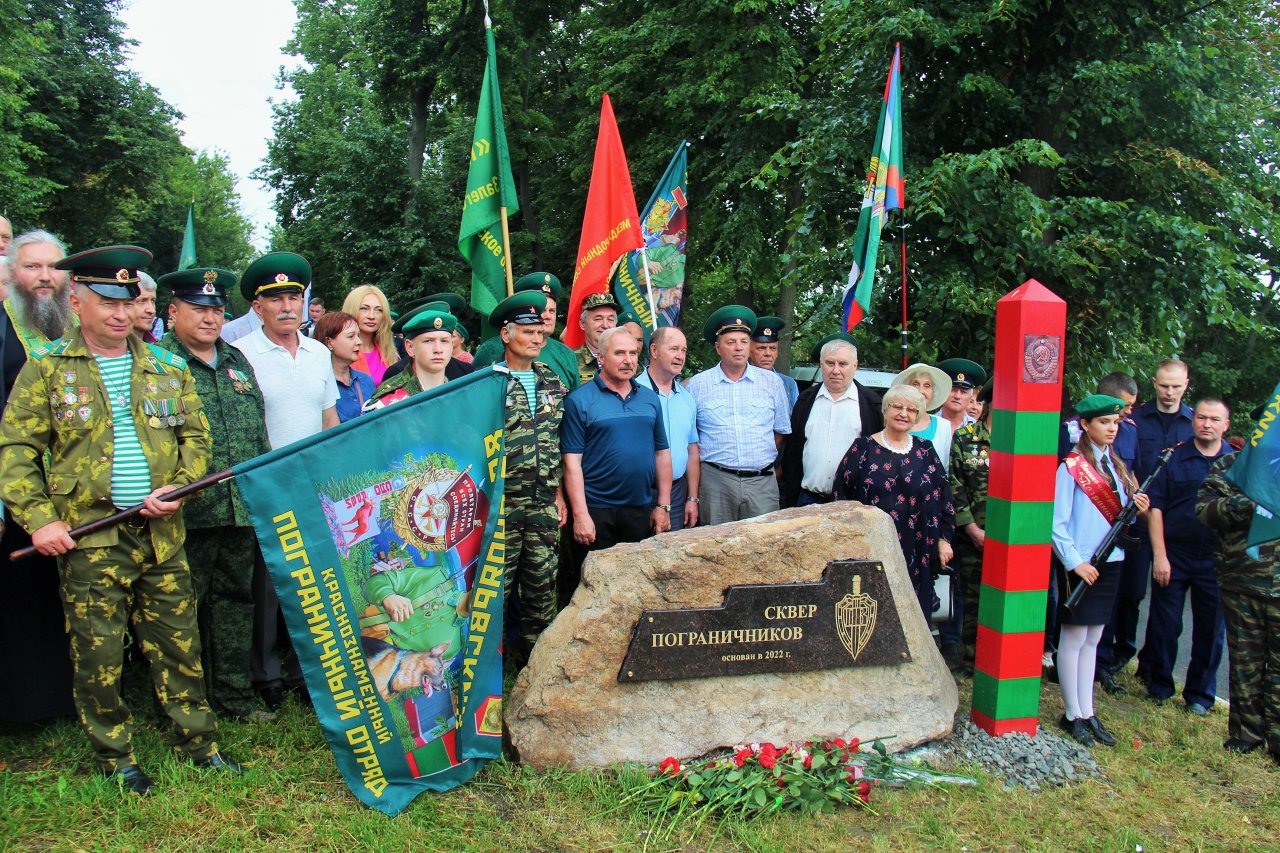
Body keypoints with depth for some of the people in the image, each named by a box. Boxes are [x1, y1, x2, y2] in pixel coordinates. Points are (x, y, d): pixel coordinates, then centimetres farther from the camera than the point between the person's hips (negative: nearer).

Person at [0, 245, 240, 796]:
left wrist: (178, 488, -6)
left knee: (178, 642, 9)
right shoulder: (46, 368, 2)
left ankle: (197, 740, 23)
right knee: (99, 653, 6)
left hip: (161, 536, 2)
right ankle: (115, 756, 23)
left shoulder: (168, 369, 9)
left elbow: (195, 437, 11)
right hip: (88, 538, -2)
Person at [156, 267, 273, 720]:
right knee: (184, 605, 3)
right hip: (188, 512, -6)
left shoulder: (237, 361, 17)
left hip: (242, 509, 6)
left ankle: (235, 696, 25)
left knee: (235, 598, 13)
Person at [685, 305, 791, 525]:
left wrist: (766, 462, 8)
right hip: (716, 482, -1)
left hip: (762, 482, 1)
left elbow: (782, 430, 14)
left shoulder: (772, 381, 9)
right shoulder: (697, 384, 5)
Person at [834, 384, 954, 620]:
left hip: (915, 552, 3)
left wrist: (944, 539, 7)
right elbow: (841, 494, 1)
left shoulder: (925, 451, 11)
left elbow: (943, 497, 13)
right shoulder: (863, 447, 3)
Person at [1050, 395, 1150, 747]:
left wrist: (1137, 508, -5)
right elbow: (1057, 523, -13)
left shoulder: (1116, 465, 12)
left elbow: (1117, 514, 15)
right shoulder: (1071, 467, -9)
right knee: (1073, 639, 1)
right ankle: (1073, 714, 10)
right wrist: (1075, 562, -18)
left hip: (1110, 562, 7)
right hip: (1081, 564, -7)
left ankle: (1087, 713, 18)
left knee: (1092, 639, 12)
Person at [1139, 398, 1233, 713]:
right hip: (1173, 556, -1)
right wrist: (1159, 555, -9)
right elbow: (1155, 508, -3)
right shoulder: (1172, 458, -1)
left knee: (1211, 629, 8)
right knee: (1164, 625, 6)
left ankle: (1199, 693, 24)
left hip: (1217, 560, 1)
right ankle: (1159, 685, 25)